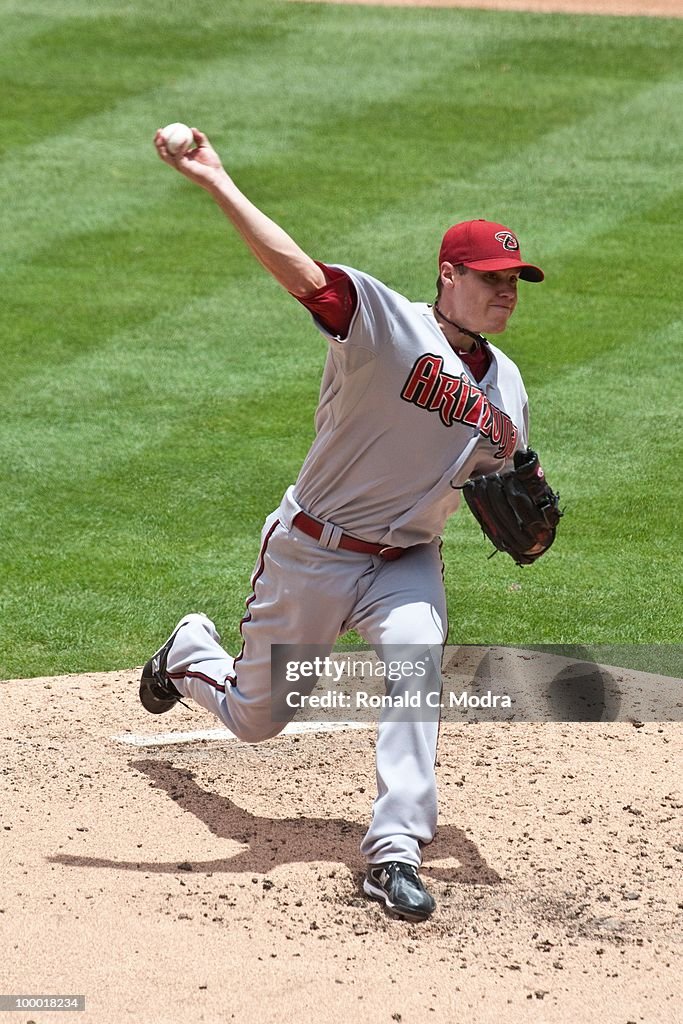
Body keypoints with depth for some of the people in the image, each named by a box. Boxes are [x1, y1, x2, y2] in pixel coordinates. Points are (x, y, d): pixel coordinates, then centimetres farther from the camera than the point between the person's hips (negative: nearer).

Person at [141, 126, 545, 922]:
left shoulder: (505, 386, 4)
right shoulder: (386, 325, -17)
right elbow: (302, 273, -31)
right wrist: (217, 183, -43)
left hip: (405, 560, 3)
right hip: (309, 553, -3)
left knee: (416, 649, -30)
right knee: (256, 719, 12)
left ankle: (394, 852, -30)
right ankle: (191, 653, 50)